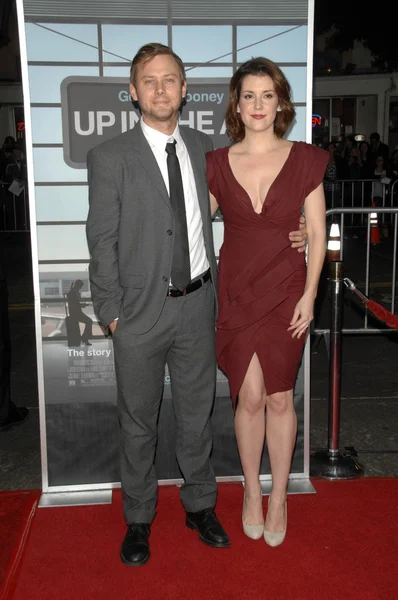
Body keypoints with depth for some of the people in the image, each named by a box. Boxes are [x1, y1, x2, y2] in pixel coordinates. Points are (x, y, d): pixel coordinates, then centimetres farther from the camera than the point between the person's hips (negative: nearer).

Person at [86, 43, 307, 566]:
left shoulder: (203, 147, 6)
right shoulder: (110, 158, -6)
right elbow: (102, 243, -5)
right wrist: (112, 312, -8)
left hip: (198, 305, 3)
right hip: (141, 311, -3)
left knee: (197, 414, 16)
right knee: (138, 422, 12)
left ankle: (200, 506, 37)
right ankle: (138, 519, 32)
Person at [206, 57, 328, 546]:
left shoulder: (305, 160, 0)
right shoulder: (217, 164, 2)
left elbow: (317, 234, 1)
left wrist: (309, 295, -6)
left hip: (286, 293, 0)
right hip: (235, 294, 1)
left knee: (279, 398, 6)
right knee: (250, 398, 5)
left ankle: (278, 498, 25)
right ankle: (251, 493, 27)